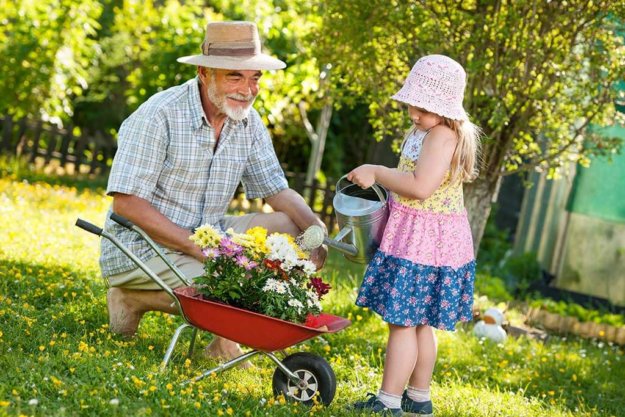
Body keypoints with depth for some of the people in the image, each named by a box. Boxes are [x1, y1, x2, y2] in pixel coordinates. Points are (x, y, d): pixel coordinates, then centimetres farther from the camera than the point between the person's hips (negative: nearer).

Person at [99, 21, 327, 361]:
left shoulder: (248, 122, 2)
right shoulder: (160, 116, -19)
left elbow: (277, 191, 6)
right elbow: (126, 202, -22)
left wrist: (316, 228, -16)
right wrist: (198, 247, -29)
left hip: (206, 237, 7)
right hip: (140, 246, -7)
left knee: (290, 227, -7)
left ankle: (226, 340, -4)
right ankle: (134, 298, -2)